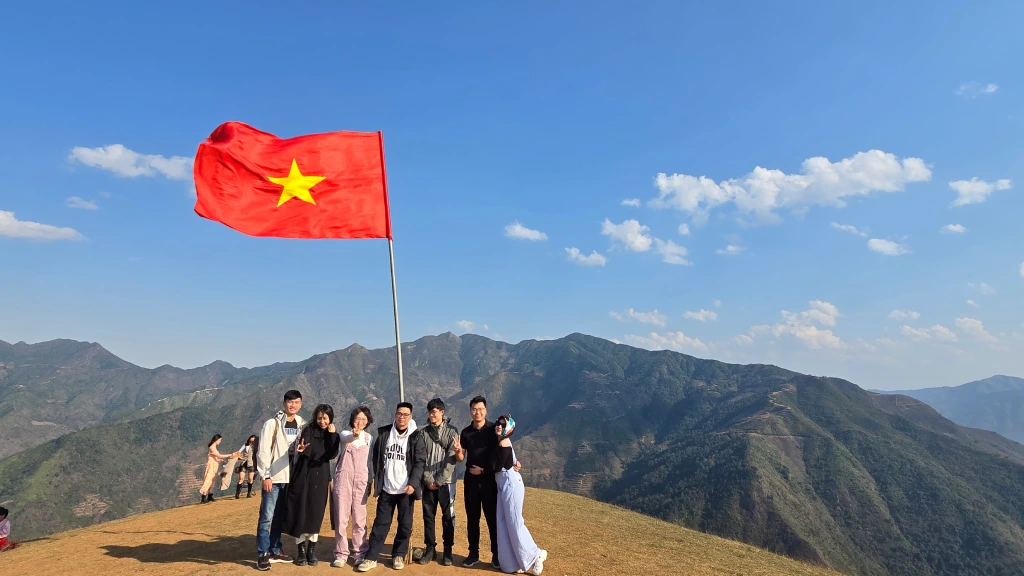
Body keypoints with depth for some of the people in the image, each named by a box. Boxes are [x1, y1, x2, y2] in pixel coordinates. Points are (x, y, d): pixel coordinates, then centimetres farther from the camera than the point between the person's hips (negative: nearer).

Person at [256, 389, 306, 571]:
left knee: (280, 517, 13)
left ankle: (275, 551, 22)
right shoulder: (272, 423, -6)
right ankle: (262, 555, 4)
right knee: (267, 517, -3)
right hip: (274, 477, -5)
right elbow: (263, 451, -10)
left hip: (291, 478, 5)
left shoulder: (301, 425, 9)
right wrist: (265, 475, -13)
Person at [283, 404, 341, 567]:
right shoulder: (308, 431, -1)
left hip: (320, 478, 2)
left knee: (316, 514, 3)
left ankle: (312, 550, 14)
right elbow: (304, 450, -15)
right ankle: (301, 550, 10)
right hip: (304, 475, -2)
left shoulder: (332, 435, 5)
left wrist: (332, 434, -12)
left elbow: (331, 455, -8)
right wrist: (301, 449, -37)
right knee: (301, 512, -2)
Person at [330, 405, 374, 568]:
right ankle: (341, 553, 11)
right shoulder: (344, 433, 0)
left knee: (359, 519, 3)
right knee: (341, 518, 0)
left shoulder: (369, 438, 10)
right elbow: (345, 438, -25)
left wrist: (370, 481, 10)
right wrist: (354, 434, -48)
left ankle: (359, 553, 12)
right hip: (343, 479, -2)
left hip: (361, 481, 2)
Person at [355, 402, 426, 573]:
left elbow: (419, 462, -7)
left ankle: (398, 555, 21)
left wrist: (413, 483, -17)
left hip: (406, 489, -1)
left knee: (405, 524, 6)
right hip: (386, 488, 1)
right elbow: (376, 458, 9)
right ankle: (371, 557, 12)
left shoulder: (415, 437, -4)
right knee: (381, 523, 4)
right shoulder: (383, 433, 4)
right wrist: (378, 481, 5)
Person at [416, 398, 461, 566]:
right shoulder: (424, 433, 6)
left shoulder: (452, 431, -2)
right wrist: (428, 479, -8)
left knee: (448, 516, 3)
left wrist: (439, 480, -12)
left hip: (446, 482, -2)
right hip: (428, 482, 3)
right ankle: (430, 548, 19)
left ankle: (448, 550, 14)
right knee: (428, 516, 7)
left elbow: (451, 459, -7)